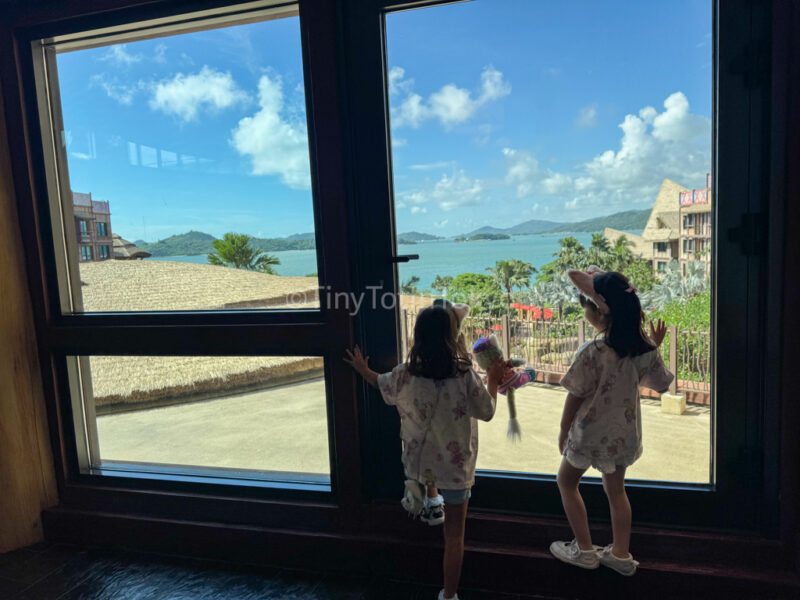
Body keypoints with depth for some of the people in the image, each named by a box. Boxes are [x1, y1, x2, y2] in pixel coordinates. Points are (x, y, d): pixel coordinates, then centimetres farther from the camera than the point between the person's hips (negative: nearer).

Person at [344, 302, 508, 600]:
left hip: (418, 462, 3)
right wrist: (493, 380, 8)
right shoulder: (465, 377, -24)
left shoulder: (404, 376, -16)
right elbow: (487, 412, -9)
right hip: (456, 467, -3)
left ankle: (431, 497, 56)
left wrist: (363, 370, 25)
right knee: (454, 535, 15)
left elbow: (383, 386, 6)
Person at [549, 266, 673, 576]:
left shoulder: (592, 351, -27)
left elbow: (575, 397, -19)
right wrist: (655, 346, 15)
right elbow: (661, 383, 6)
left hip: (590, 434, -5)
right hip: (624, 434, 6)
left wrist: (564, 431, -4)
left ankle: (584, 550, 26)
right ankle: (621, 554, 35)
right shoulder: (643, 348, -9)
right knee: (616, 490, 24)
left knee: (566, 482, 19)